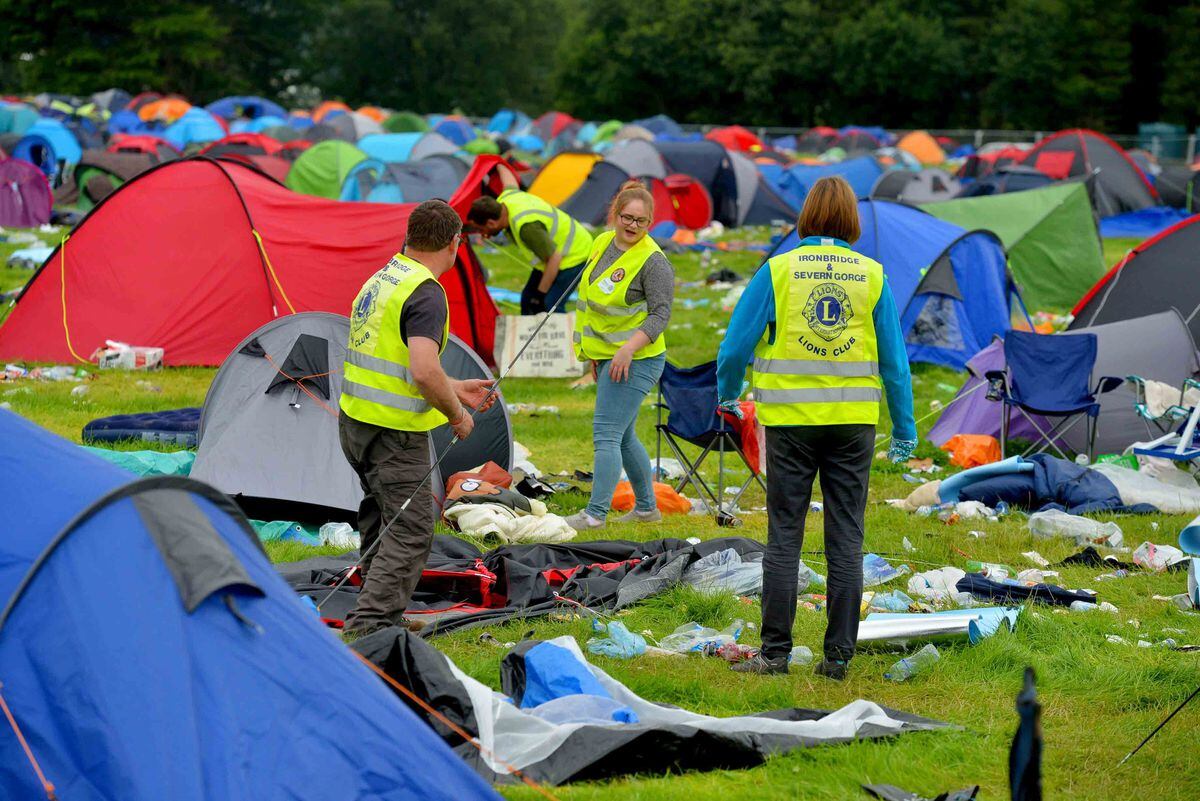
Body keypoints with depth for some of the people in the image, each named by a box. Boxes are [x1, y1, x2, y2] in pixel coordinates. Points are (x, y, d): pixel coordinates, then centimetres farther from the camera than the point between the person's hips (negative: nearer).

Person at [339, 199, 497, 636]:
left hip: (355, 420, 9)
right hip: (396, 432, -9)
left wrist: (456, 389, 24)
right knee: (411, 529, -6)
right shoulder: (425, 295, -18)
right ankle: (368, 626, -13)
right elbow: (424, 371, -29)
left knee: (382, 516, 22)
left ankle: (386, 614, 31)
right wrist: (456, 415, -12)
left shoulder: (378, 282, 12)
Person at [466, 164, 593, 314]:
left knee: (550, 304, -22)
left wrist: (541, 294, -24)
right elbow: (510, 181, 17)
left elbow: (554, 258, -33)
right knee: (528, 299, 9)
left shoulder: (526, 226, -39)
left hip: (575, 255, -10)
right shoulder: (505, 197, -10)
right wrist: (497, 165, 41)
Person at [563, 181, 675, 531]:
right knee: (624, 436, 16)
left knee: (607, 434, -12)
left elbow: (660, 314, -18)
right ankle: (647, 507, 27)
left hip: (635, 361, -9)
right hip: (607, 357, 9)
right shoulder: (602, 243, 8)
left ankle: (595, 513, -13)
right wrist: (594, 353, 20)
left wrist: (628, 348, -29)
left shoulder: (653, 261, -15)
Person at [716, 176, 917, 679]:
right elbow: (895, 359, 3)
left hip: (791, 420, -1)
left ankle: (775, 652, 5)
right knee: (846, 539, 6)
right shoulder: (872, 276, 1)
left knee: (784, 537, 5)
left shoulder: (778, 270, -3)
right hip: (854, 420, 1)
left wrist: (727, 395, 18)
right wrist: (904, 430, 11)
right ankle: (838, 655, 6)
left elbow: (736, 344, -1)